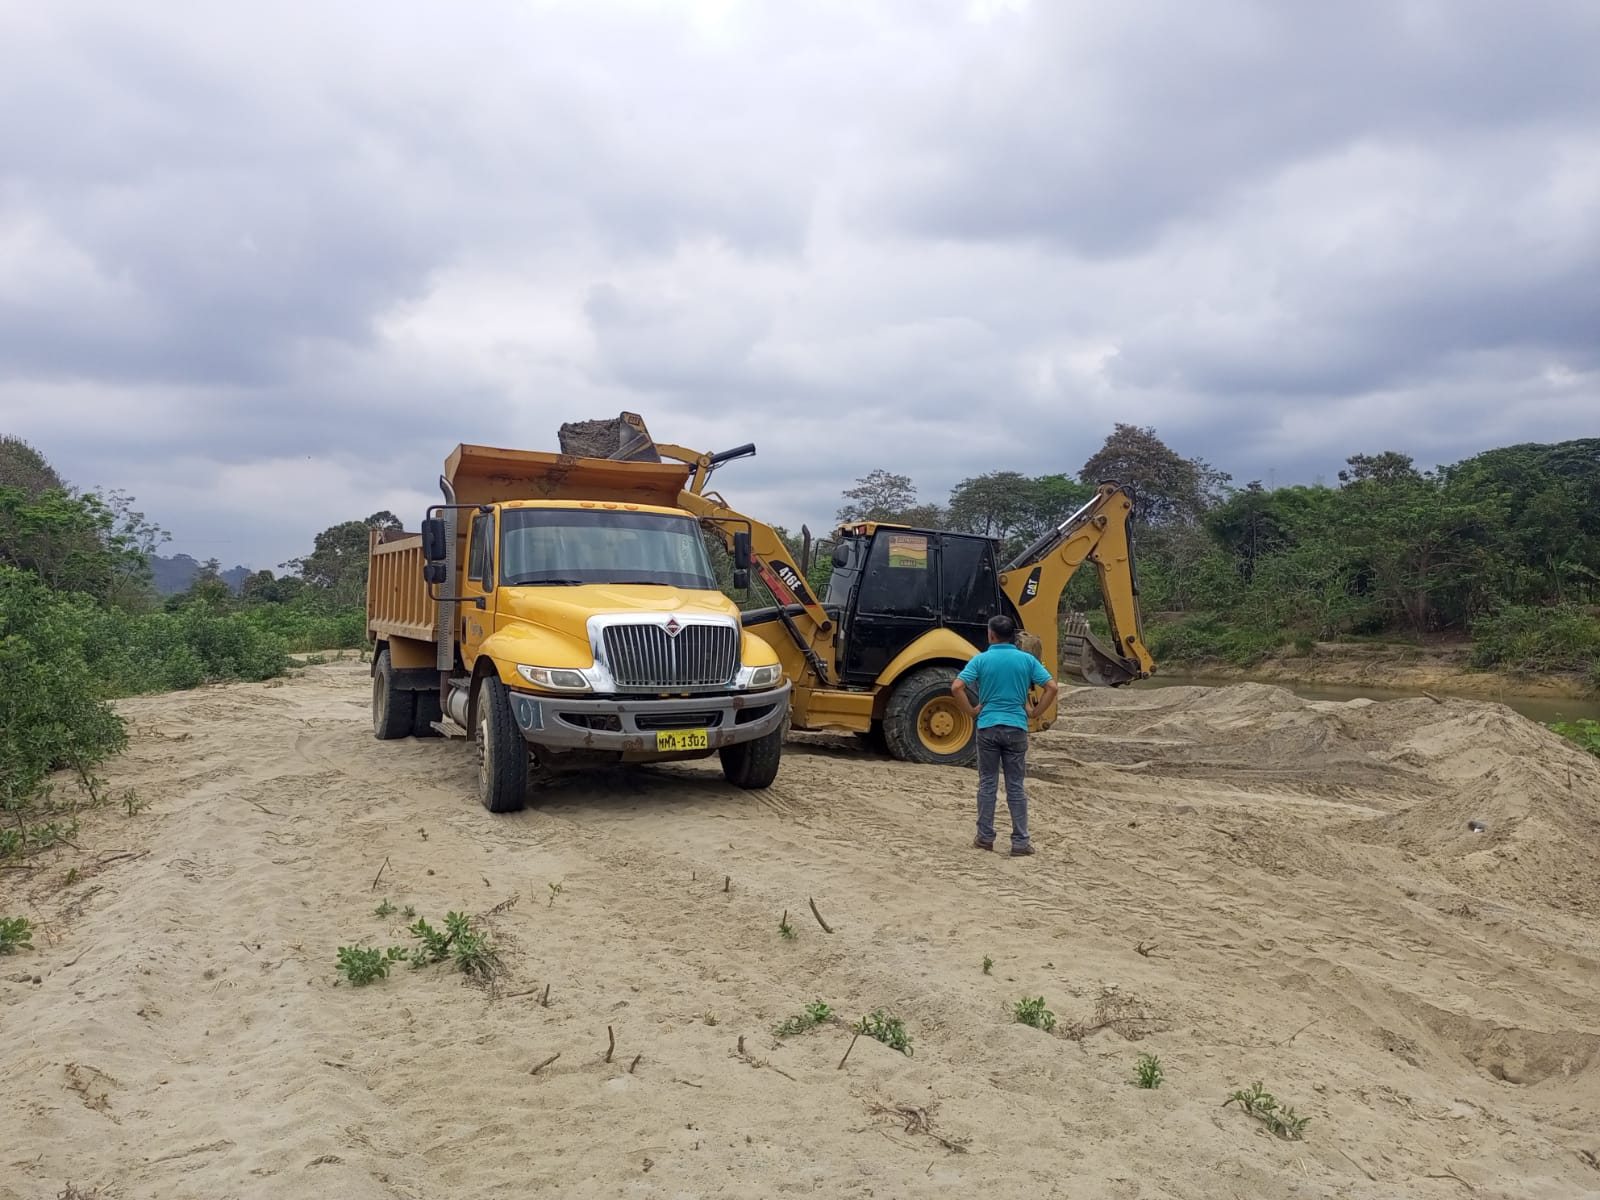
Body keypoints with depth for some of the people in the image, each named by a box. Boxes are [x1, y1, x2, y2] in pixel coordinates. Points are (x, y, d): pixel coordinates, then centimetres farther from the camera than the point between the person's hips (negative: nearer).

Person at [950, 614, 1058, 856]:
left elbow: (956, 687, -12)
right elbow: (1052, 688, -5)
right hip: (1016, 728, 1)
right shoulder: (1026, 659, 0)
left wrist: (971, 711, 0)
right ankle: (1020, 842, 7)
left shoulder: (981, 659, -3)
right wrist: (1034, 712, 3)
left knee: (987, 784, 10)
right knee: (1015, 787, 6)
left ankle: (985, 837, 14)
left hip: (987, 727, -1)